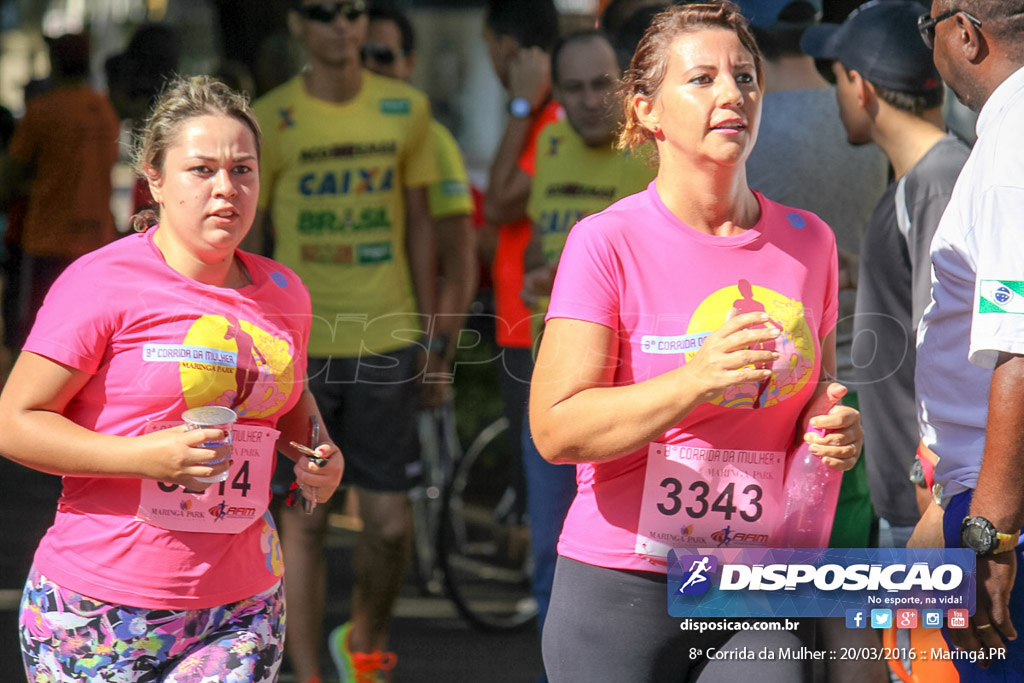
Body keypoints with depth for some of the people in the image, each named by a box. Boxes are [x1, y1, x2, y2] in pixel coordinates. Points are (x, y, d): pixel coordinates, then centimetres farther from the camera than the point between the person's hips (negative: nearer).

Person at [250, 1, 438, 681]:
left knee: (390, 519, 3)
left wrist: (429, 333, 9)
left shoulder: (406, 109, 4)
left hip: (385, 342, 2)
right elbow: (246, 238, 2)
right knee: (303, 522, 1)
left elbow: (419, 222, 11)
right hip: (297, 346, -2)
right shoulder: (271, 120, -3)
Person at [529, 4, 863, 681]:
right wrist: (697, 380, -27)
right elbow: (556, 430, -14)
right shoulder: (608, 242, -7)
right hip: (622, 592, -3)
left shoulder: (807, 240, 8)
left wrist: (835, 429, -2)